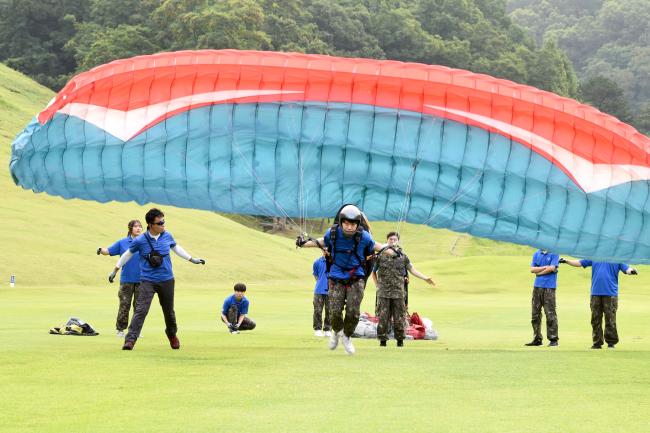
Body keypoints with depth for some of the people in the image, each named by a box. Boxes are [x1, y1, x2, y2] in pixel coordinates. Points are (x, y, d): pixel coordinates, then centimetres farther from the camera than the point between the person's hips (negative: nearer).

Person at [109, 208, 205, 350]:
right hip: (148, 281, -3)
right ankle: (130, 340, -18)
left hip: (167, 280, 3)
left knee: (169, 311, 14)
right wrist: (115, 270, 13)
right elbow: (128, 254, 6)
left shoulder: (167, 236, 0)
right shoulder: (140, 241, -10)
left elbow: (176, 248, 21)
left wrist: (192, 259, 26)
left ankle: (172, 335, 40)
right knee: (141, 310, -16)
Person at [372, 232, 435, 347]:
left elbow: (413, 270, 9)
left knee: (399, 318, 3)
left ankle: (400, 340, 12)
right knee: (383, 317, -1)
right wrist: (377, 285, 6)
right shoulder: (381, 255, 3)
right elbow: (373, 271, 14)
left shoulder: (403, 256, 7)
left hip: (398, 293, 1)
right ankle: (382, 340, 6)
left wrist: (426, 278, 0)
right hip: (383, 293, -1)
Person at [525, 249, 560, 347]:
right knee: (535, 314, 5)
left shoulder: (554, 253, -1)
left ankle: (553, 339, -3)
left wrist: (539, 272, -2)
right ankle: (537, 338, 12)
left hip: (549, 286, -5)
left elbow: (552, 268, -12)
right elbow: (532, 269, 5)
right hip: (537, 286, 5)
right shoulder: (536, 254, 14)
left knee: (550, 313, -8)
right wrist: (545, 267, -7)